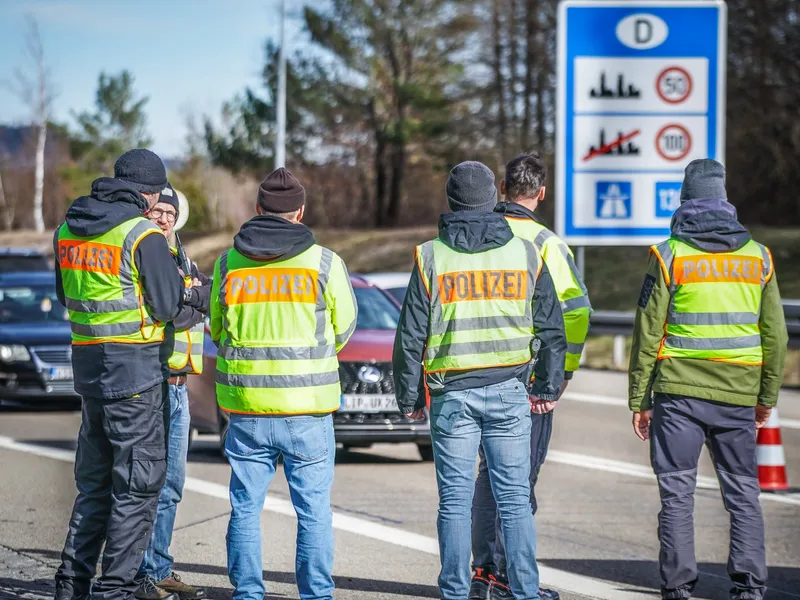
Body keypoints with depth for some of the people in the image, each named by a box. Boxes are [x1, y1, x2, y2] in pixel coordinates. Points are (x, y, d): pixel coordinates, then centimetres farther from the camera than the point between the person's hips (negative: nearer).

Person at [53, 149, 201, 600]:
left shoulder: (68, 232, 8)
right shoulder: (143, 236, -15)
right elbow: (167, 305, -11)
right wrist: (173, 266, 4)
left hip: (88, 366, 7)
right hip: (136, 369, -7)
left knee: (95, 480, 18)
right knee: (138, 483, 0)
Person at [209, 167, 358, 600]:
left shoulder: (228, 264, 1)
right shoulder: (324, 263, -6)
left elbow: (217, 330, 11)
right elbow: (343, 327, 6)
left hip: (246, 407, 2)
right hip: (308, 406, -2)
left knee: (246, 507, 10)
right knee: (313, 508, 5)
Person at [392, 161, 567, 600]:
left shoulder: (432, 257, -2)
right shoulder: (526, 254, 4)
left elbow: (411, 334, 0)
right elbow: (551, 327, 8)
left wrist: (409, 396, 9)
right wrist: (548, 385, 18)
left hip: (452, 394, -1)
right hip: (509, 390, 1)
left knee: (455, 500, 4)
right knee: (514, 497, 3)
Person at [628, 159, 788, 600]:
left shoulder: (669, 256, -3)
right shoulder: (757, 257, 6)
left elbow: (648, 335, -3)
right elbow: (775, 335, 9)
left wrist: (640, 400, 3)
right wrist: (767, 396, 18)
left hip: (679, 394, -2)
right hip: (737, 396, 2)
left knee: (677, 492, 2)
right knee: (743, 491, 9)